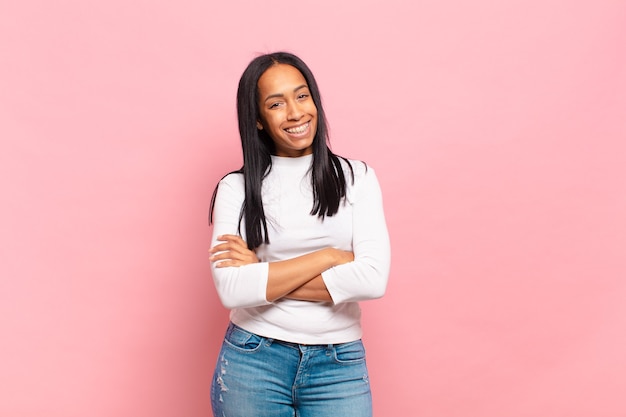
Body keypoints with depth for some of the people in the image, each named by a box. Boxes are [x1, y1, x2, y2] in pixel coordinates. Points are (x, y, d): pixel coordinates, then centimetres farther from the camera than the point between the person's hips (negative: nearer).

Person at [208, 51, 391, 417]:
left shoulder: (357, 177, -1)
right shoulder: (236, 188, -2)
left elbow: (374, 279, -14)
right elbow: (232, 290, -14)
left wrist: (263, 277, -12)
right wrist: (327, 257, -15)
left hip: (339, 365, 0)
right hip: (252, 361, 0)